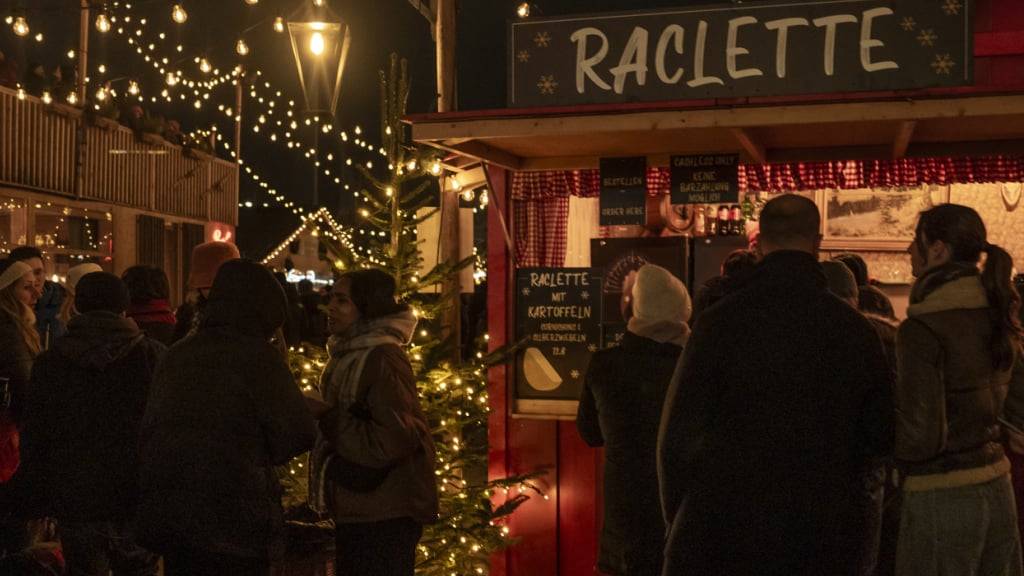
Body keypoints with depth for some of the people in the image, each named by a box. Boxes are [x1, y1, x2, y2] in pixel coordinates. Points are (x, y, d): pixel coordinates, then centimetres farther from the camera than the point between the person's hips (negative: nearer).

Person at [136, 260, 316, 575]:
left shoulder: (177, 354, 7)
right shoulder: (257, 354, -11)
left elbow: (150, 431, 11)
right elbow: (298, 435, -8)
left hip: (167, 513, 6)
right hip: (234, 518, -6)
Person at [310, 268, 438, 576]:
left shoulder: (383, 357, -17)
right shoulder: (349, 354, 12)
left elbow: (393, 438, -22)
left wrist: (327, 420, -15)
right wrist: (318, 415, 7)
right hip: (356, 511, 10)